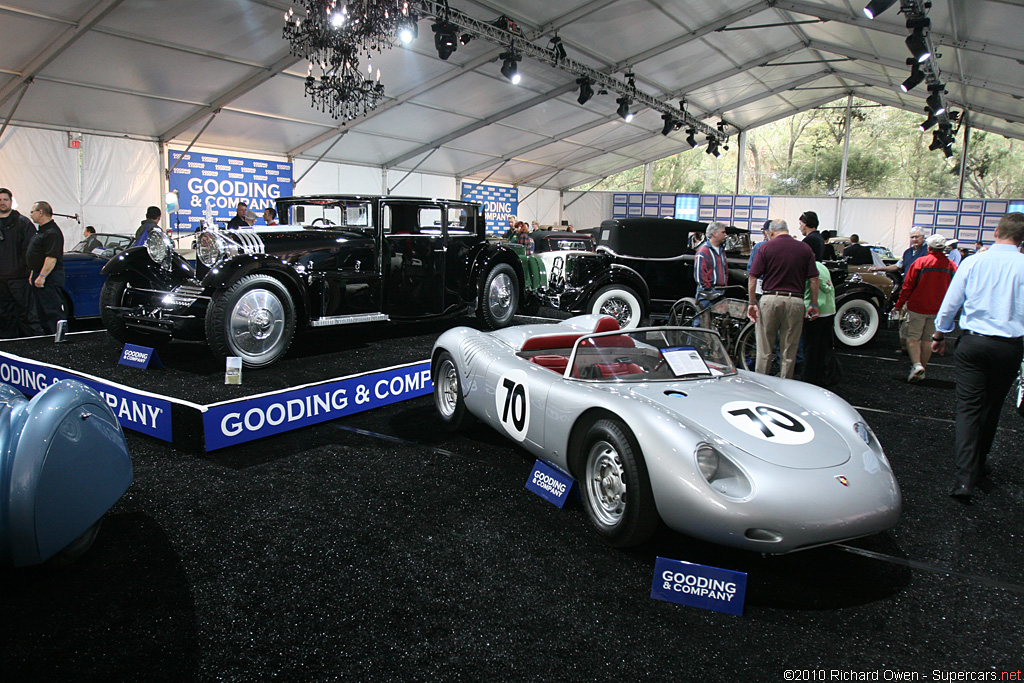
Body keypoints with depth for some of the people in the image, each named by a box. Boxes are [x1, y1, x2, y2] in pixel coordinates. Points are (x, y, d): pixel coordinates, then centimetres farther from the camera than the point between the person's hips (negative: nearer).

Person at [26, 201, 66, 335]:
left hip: (49, 279, -11)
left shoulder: (52, 232, -16)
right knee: (41, 312, 15)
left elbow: (52, 257, -24)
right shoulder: (41, 230, 18)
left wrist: (42, 276, -26)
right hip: (39, 277, 11)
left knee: (53, 311, -12)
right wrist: (33, 274, 22)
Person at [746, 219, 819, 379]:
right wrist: (814, 304, 8)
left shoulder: (765, 248, 1)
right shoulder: (805, 248, 6)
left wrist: (752, 303, 0)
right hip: (795, 301, 1)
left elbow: (752, 277, -4)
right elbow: (814, 279, 3)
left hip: (770, 299, -1)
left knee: (764, 349, 8)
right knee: (789, 351, 9)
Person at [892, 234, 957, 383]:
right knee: (928, 339, 12)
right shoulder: (952, 266, 2)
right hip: (938, 310, 4)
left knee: (913, 337, 1)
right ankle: (922, 369, 18)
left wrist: (899, 304, 0)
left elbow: (907, 286, -8)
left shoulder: (920, 262, -10)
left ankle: (916, 365, -19)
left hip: (918, 307, -4)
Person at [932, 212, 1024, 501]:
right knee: (991, 408, 17)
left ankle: (964, 479, -11)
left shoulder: (973, 262, -2)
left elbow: (950, 303, 3)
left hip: (973, 342, 0)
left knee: (968, 407, -1)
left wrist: (940, 335, 17)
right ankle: (978, 464, 33)